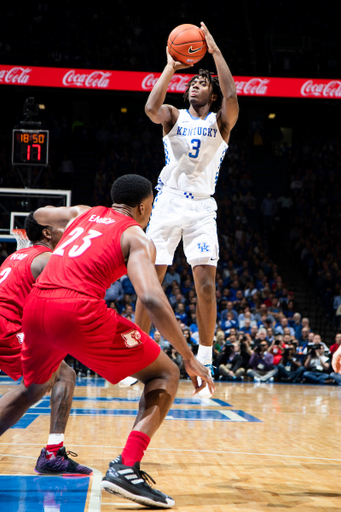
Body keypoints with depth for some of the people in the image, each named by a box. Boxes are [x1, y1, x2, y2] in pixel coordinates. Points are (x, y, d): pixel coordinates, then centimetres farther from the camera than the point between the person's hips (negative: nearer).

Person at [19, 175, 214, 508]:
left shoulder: (84, 213, 24)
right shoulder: (136, 237, 6)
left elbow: (40, 214, 46)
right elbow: (152, 300, -10)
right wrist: (189, 357, -6)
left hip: (36, 305, 7)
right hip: (78, 310, -7)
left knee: (34, 385, 34)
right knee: (165, 375, 6)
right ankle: (125, 468, -10)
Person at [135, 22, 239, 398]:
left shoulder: (220, 121, 7)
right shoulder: (174, 117, 9)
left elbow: (231, 96, -15)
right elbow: (151, 107, -14)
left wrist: (215, 51, -11)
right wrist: (170, 67, -11)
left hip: (201, 208, -1)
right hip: (167, 203, 1)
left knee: (206, 283, -11)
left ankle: (204, 361, -2)